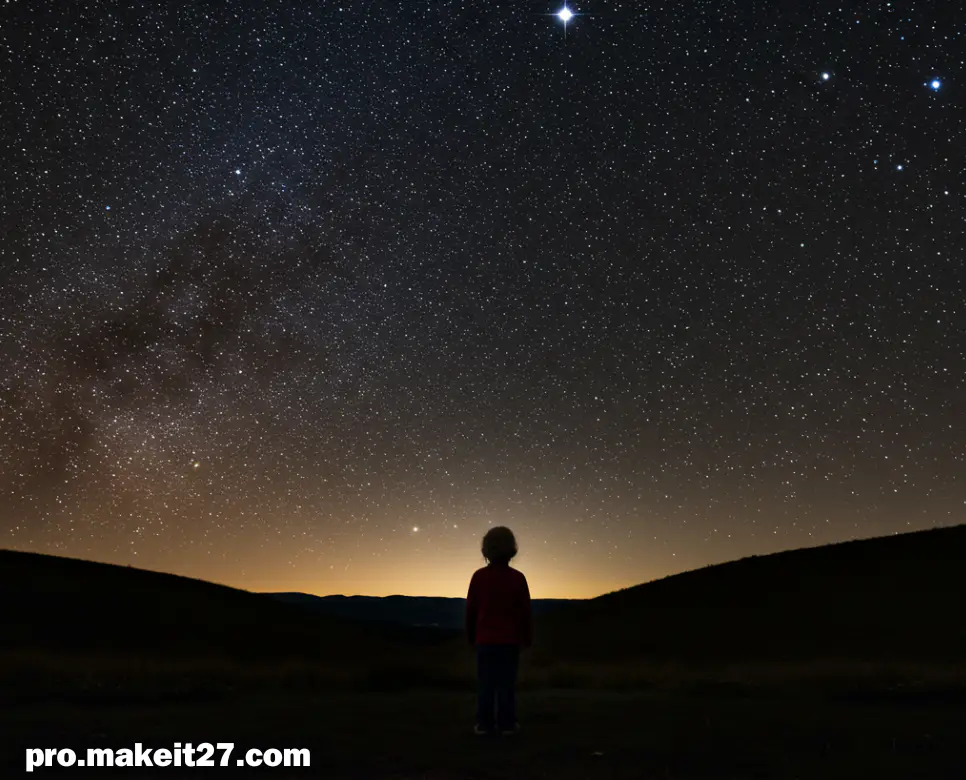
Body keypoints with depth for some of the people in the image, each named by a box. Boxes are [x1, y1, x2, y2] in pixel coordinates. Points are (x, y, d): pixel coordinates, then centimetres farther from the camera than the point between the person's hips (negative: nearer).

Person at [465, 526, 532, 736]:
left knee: (485, 682, 6)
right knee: (507, 681, 4)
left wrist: (471, 635, 14)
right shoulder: (518, 577, -6)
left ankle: (484, 723, 8)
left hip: (485, 638, 0)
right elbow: (525, 611, -1)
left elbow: (471, 610, 1)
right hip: (510, 639, 0)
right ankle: (507, 723, 6)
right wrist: (528, 636, 11)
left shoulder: (478, 576, -5)